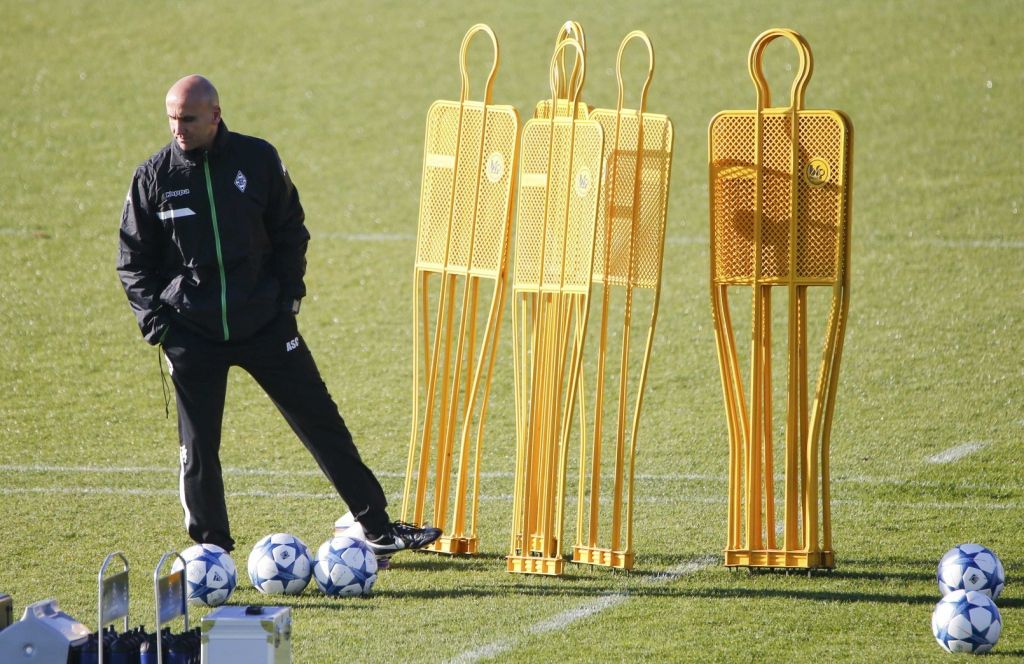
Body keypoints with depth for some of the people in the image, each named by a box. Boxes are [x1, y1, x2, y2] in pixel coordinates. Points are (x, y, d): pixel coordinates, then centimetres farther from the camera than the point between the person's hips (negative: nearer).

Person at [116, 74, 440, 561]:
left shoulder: (258, 159, -2)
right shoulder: (154, 177, -2)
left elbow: (290, 230, 10)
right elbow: (133, 259, 5)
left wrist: (288, 292, 0)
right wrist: (152, 316, -5)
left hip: (265, 321, 0)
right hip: (192, 333, 0)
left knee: (321, 423, 3)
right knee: (198, 447, 1)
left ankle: (377, 528, 10)